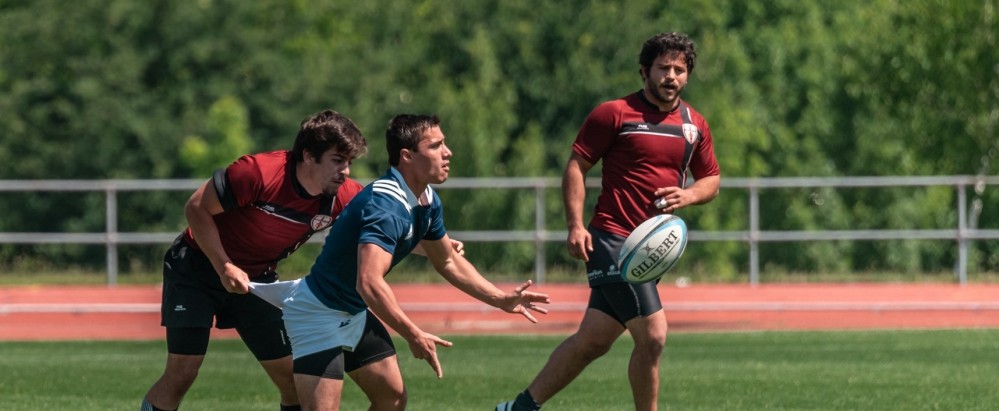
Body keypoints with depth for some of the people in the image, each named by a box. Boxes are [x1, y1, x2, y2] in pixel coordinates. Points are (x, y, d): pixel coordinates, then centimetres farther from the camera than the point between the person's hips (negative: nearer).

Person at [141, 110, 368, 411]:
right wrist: (224, 268, -24)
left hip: (256, 278, 5)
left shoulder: (342, 196, -17)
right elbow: (197, 209, -20)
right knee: (180, 376, -11)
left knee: (295, 378, -3)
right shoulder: (259, 172, -31)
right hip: (198, 268, -5)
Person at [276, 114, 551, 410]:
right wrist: (414, 336, -41)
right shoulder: (386, 205, -30)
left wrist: (503, 300, 15)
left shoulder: (428, 202, 2)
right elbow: (369, 283, -41)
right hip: (318, 314, -10)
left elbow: (448, 262, 19)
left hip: (356, 314, 10)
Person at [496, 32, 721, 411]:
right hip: (612, 238, -6)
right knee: (652, 335, -13)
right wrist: (575, 226, -14)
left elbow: (711, 179, 21)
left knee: (593, 341, 8)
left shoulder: (695, 125, 12)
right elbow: (576, 166, -4)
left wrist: (687, 195, -2)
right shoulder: (614, 114, -5)